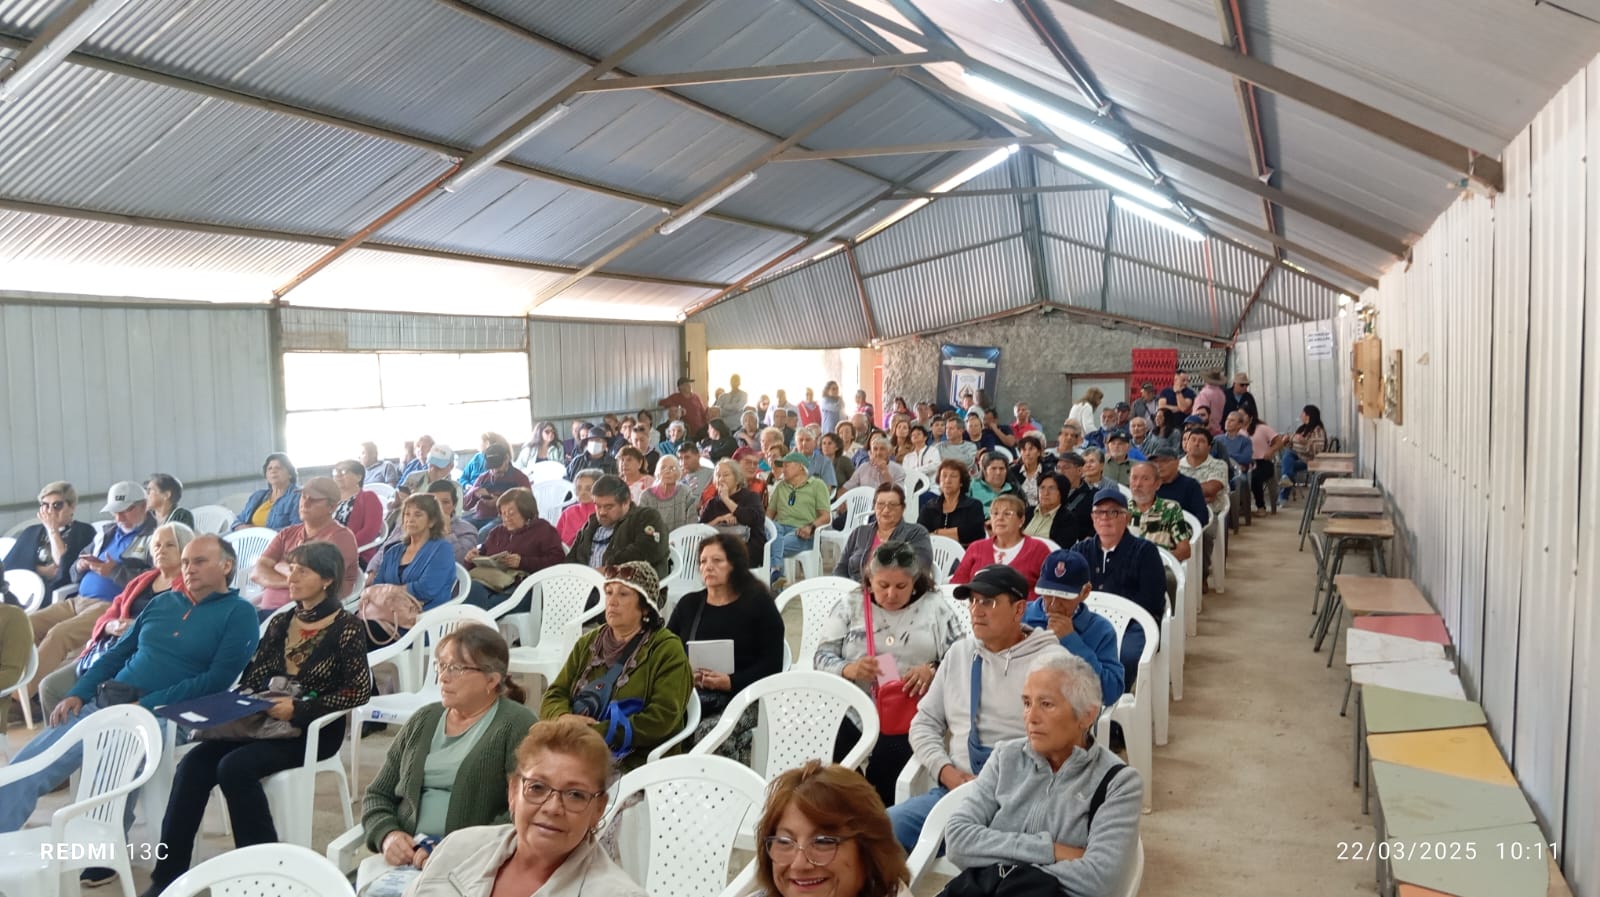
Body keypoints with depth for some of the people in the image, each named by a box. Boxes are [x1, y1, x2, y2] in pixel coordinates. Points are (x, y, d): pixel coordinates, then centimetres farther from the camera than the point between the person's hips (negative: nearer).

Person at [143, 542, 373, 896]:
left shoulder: (347, 628, -6)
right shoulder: (280, 623, 13)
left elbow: (359, 691, -11)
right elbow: (253, 677, 15)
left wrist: (298, 709, -17)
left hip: (313, 731, -6)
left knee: (234, 768, -28)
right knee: (193, 764, -17)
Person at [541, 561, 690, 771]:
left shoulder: (666, 649, 1)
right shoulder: (588, 644, 18)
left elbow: (661, 720, -9)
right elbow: (553, 697, 13)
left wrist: (596, 732, -15)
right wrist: (564, 718, -11)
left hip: (633, 761, -5)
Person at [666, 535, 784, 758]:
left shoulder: (759, 604, 6)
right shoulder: (688, 604, 19)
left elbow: (772, 664, -2)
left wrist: (730, 681, -17)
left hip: (741, 696, -3)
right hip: (691, 695, 4)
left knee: (708, 733, -34)